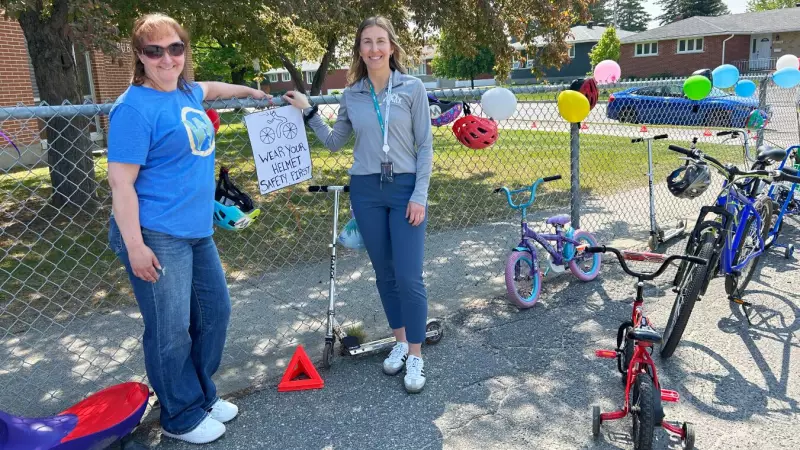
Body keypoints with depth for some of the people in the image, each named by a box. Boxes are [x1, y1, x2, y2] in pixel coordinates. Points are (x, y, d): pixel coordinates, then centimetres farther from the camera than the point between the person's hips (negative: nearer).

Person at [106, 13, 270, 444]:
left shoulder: (186, 94, 10)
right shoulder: (135, 107, -14)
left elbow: (210, 89, 36)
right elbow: (120, 181, -17)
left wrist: (250, 91, 47)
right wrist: (134, 246, -20)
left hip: (197, 231, 9)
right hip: (156, 238, -9)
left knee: (215, 312, 17)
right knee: (170, 331, 1)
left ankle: (203, 394, 36)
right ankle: (181, 416, 21)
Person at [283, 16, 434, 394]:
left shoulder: (413, 88, -3)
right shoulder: (351, 95, 5)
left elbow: (425, 145, -4)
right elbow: (335, 142, 14)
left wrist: (419, 196, -9)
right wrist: (308, 113, 5)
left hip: (406, 188, -3)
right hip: (366, 191, 3)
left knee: (409, 277, -5)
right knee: (384, 273, 11)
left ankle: (416, 355, 11)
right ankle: (400, 342, 29)